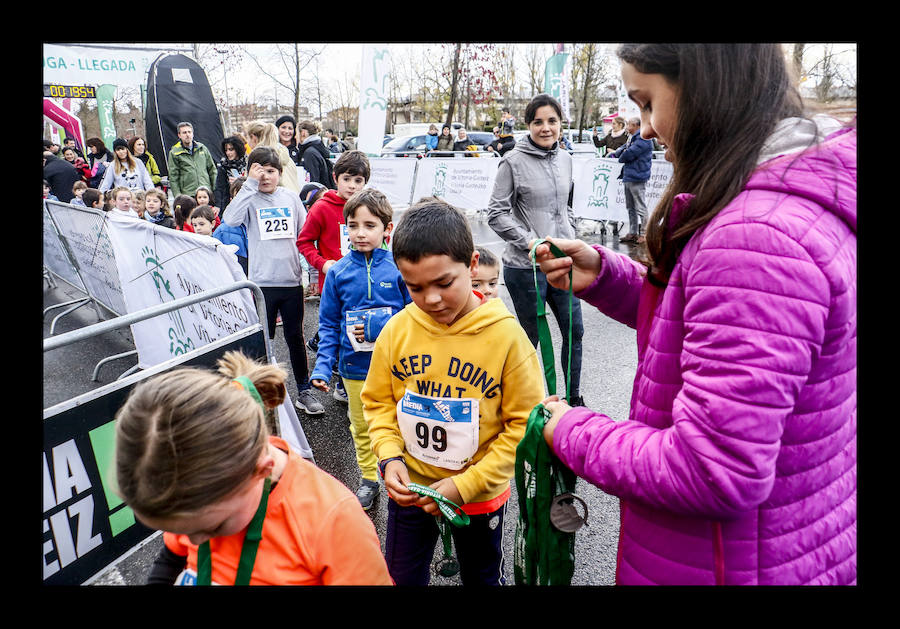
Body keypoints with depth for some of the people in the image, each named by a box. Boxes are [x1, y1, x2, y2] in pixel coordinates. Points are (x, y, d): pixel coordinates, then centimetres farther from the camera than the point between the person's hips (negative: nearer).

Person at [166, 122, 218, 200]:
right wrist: (177, 195, -6)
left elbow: (212, 169, 17)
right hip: (188, 195, -3)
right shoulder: (174, 153, 4)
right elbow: (173, 176, 2)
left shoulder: (202, 148, 13)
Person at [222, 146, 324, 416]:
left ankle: (304, 391, 23)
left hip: (292, 280, 2)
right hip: (262, 281, -2)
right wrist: (251, 184, -19)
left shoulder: (291, 197, 7)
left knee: (295, 337, 12)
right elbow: (230, 219, -22)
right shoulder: (249, 199, -1)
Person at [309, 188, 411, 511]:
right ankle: (369, 480, 37)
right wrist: (323, 366, -6)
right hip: (354, 366, 3)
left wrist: (377, 326, -18)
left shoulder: (399, 267, -9)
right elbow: (328, 324, 3)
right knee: (361, 427, 17)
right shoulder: (338, 272, -2)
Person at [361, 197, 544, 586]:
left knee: (482, 578, 23)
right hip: (408, 487, 2)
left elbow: (525, 422, -15)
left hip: (480, 494, -2)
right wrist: (390, 457, -14)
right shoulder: (397, 329, -11)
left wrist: (467, 484, -18)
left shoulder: (506, 335, -20)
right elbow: (378, 400, 2)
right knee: (401, 578, 22)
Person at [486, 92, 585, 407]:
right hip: (525, 267, -6)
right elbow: (496, 214, -11)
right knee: (530, 338, 6)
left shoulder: (565, 159, 9)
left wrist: (570, 237, 8)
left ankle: (574, 397, 32)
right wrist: (530, 242, -18)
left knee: (574, 331, 13)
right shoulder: (513, 161, -9)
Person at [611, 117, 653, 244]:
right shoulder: (632, 138, 17)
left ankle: (643, 233, 2)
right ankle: (633, 233, 22)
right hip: (628, 177, 10)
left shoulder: (643, 139, -15)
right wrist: (613, 154, 0)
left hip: (637, 178, -10)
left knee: (640, 207, -4)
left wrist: (620, 158, 0)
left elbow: (629, 153, -20)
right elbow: (623, 148, 21)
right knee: (630, 207, 14)